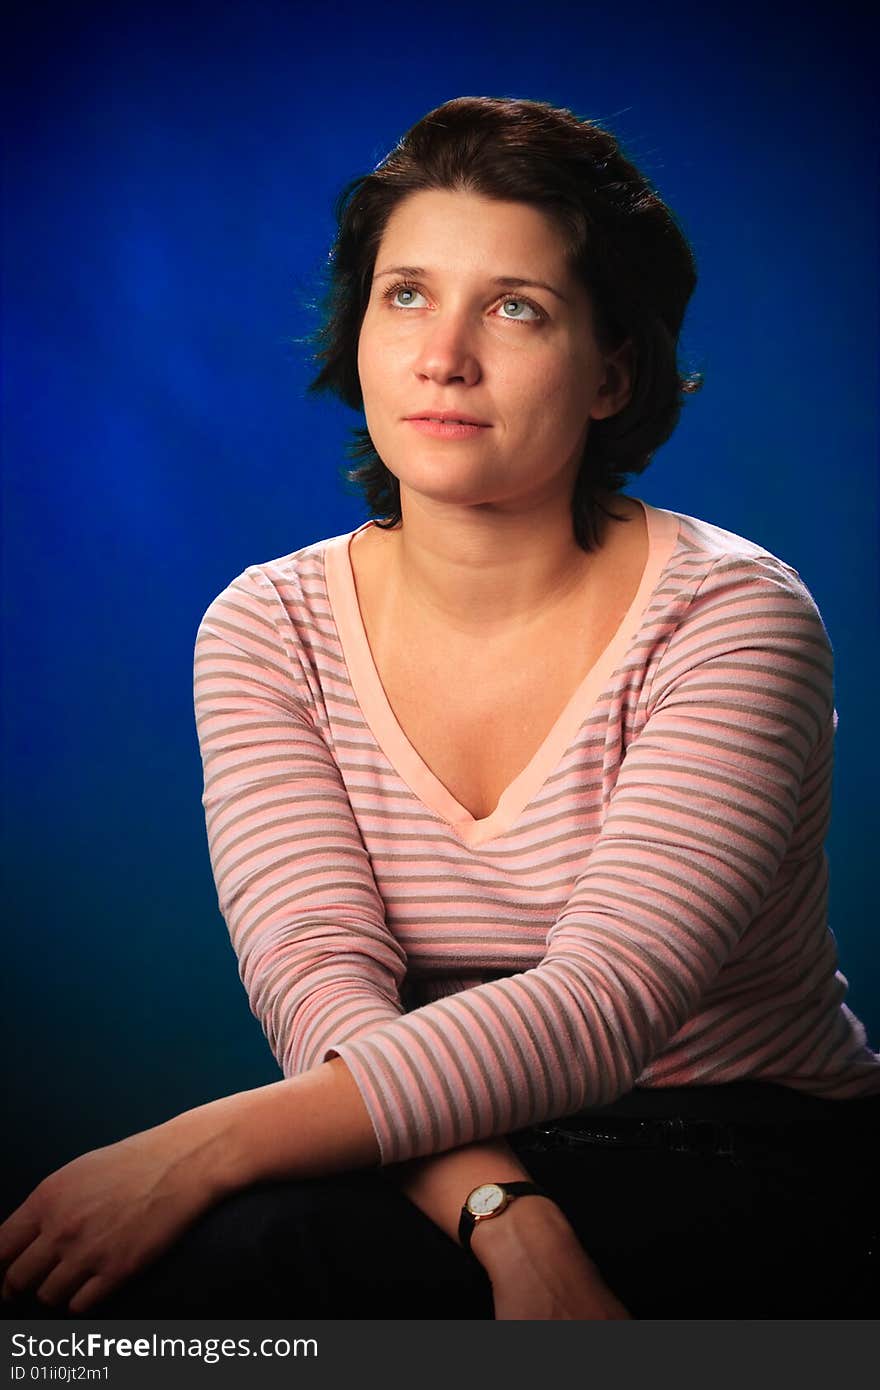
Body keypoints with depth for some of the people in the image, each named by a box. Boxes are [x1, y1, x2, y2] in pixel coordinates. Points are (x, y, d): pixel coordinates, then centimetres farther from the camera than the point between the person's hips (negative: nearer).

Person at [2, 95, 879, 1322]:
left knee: (225, 1257, -28)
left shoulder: (731, 614, -12)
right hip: (431, 1156, 4)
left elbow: (601, 1006, -23)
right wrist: (505, 1220, -31)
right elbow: (319, 978, -13)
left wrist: (210, 1145, -31)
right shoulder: (267, 628, 0)